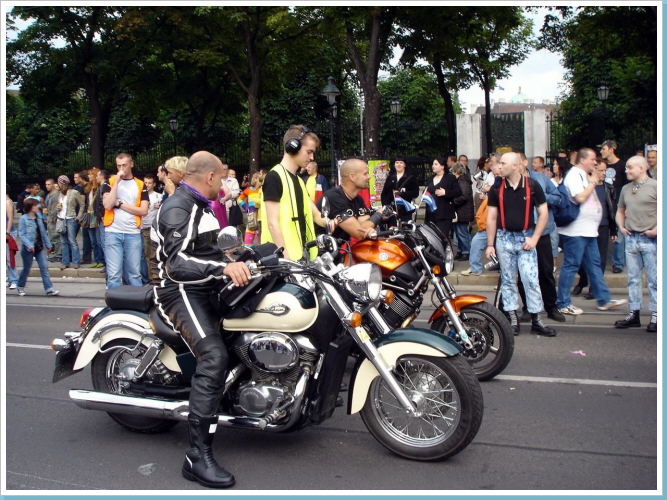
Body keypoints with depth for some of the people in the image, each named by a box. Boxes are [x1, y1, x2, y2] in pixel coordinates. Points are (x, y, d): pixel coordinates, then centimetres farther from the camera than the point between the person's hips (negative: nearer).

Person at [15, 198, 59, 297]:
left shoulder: (39, 218, 7)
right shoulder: (23, 219, -9)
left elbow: (43, 232, 13)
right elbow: (21, 234, -14)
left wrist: (48, 244, 15)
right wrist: (29, 245, -25)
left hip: (40, 247, 5)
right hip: (29, 248, -5)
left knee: (44, 267, -1)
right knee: (27, 268, 8)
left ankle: (49, 289, -2)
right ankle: (20, 287, 29)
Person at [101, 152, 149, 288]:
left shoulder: (140, 185, 8)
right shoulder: (110, 182, 8)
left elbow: (144, 211, -2)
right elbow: (107, 205, -9)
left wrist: (119, 204, -6)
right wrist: (117, 181, -8)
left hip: (133, 233, 1)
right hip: (113, 232, -1)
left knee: (135, 273, 6)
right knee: (114, 274, -3)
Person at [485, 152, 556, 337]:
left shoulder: (532, 185, -3)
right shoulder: (497, 188, 2)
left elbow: (543, 213, 0)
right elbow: (491, 217, 5)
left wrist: (534, 238, -7)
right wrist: (490, 244, 2)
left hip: (526, 238, -2)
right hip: (504, 237, 2)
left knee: (531, 280, -5)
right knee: (508, 281, 6)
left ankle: (536, 320, 4)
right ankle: (513, 319, 14)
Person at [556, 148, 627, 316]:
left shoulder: (584, 175, 18)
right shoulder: (574, 175, -12)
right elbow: (580, 197, -23)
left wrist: (592, 182, 11)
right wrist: (593, 183, -11)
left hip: (588, 230, 10)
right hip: (576, 231, -10)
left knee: (594, 264, 14)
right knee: (571, 266, -5)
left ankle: (604, 299, 21)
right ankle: (563, 304, 2)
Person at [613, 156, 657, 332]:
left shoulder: (655, 186, -7)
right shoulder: (626, 189, 12)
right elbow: (620, 210, 24)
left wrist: (657, 229, -15)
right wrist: (621, 226, 9)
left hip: (650, 239, -6)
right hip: (631, 238, 6)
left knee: (654, 279, 1)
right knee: (633, 278, 9)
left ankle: (655, 316, 8)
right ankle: (634, 314, 16)